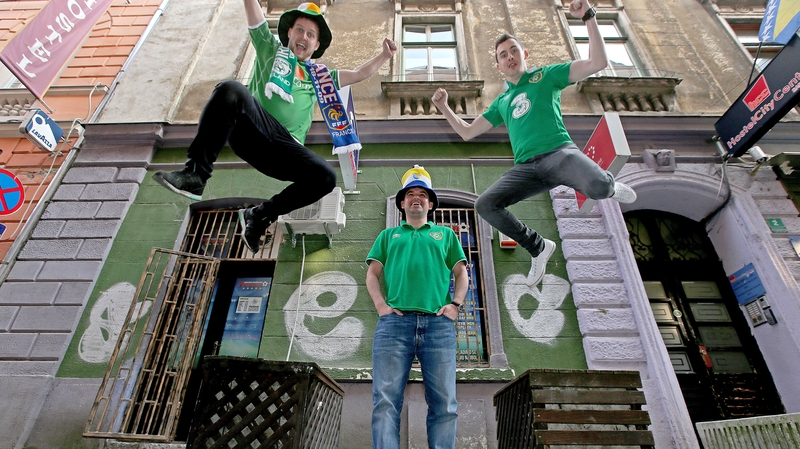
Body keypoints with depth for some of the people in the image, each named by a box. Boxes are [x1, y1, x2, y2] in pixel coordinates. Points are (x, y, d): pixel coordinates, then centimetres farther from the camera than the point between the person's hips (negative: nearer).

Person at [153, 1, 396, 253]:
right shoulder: (271, 50, 27)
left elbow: (358, 74, 33)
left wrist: (384, 56, 28)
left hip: (286, 147, 2)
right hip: (252, 131, -2)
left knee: (325, 177, -24)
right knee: (231, 91, -33)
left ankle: (259, 216, -7)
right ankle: (196, 175, -31)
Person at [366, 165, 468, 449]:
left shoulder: (445, 234, 26)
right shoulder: (388, 235, 25)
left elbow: (461, 273, 18)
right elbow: (372, 274, 16)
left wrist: (455, 304, -1)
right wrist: (380, 305, -2)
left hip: (439, 323, 1)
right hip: (394, 321, 0)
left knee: (444, 403, -3)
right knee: (386, 400, -7)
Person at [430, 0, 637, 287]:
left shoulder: (546, 76, 16)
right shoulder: (501, 103, 26)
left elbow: (598, 63, 5)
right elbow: (466, 132, 26)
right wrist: (444, 108, 16)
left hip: (559, 152, -3)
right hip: (525, 167, 4)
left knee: (597, 187, -34)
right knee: (485, 205, -18)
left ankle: (610, 186, 10)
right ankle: (538, 248, 3)